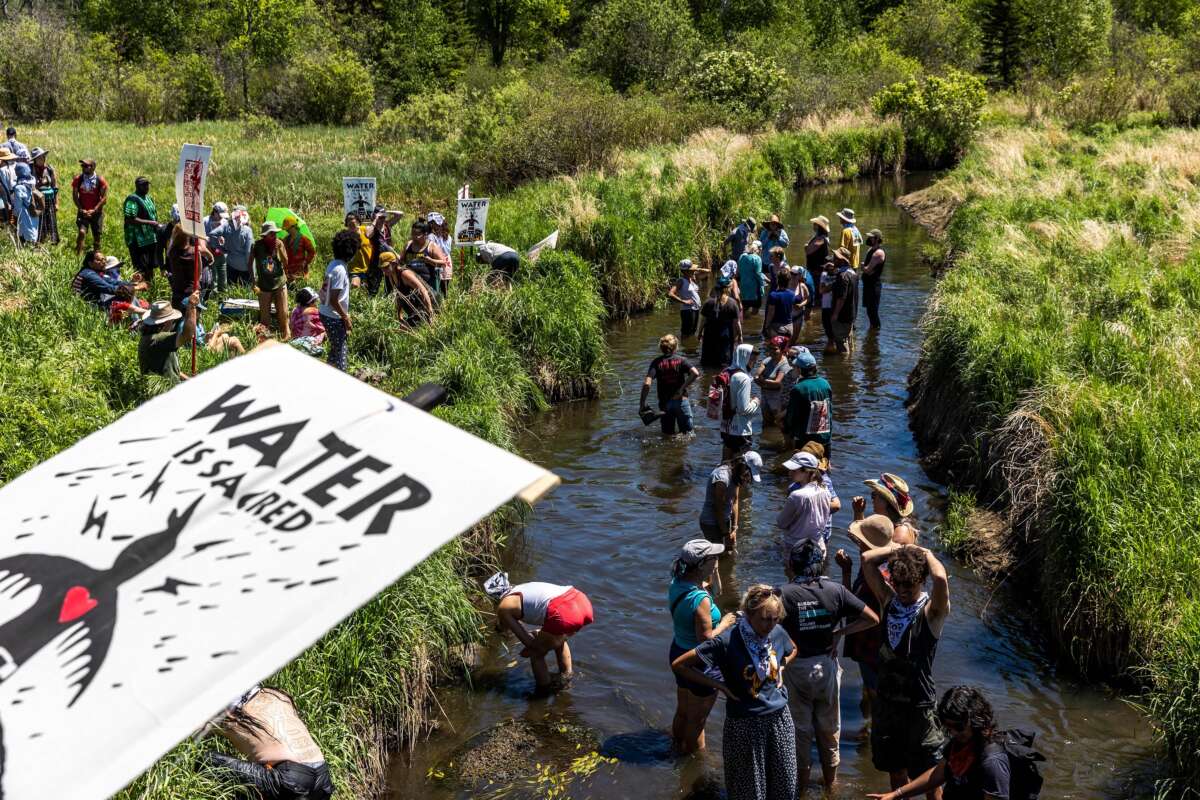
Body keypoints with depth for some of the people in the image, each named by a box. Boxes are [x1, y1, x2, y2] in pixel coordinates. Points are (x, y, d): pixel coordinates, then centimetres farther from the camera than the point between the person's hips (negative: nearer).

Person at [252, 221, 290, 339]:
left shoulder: (279, 244, -7)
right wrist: (254, 281, -3)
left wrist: (279, 249, -19)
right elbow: (251, 264, -1)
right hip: (264, 286, -1)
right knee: (264, 315, 7)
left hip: (280, 284, 1)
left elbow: (286, 263, -8)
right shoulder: (257, 246, -11)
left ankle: (286, 334, 19)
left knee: (283, 313, 4)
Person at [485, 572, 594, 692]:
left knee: (536, 654, 18)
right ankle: (565, 679, 47)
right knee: (559, 640, 37)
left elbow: (527, 641, 10)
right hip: (583, 601, 8)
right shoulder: (525, 588, 33)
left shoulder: (503, 607, 13)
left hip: (564, 614, -8)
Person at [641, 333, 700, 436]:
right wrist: (682, 388, -10)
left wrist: (642, 404, -8)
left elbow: (647, 384, -13)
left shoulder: (656, 363, -1)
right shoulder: (681, 360, -1)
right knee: (687, 433, 7)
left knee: (667, 435, 11)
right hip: (681, 400, -1)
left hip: (664, 403, 1)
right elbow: (695, 373, -18)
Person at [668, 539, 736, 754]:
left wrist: (706, 583, 2)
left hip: (678, 652, 8)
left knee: (682, 711, 27)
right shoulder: (701, 600, -32)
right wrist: (724, 623, -11)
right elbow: (706, 639, -27)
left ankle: (679, 748, 45)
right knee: (697, 720, 14)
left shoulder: (677, 583, -7)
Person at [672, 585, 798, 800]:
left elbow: (792, 651, 21)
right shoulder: (727, 642, -21)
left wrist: (780, 671, 3)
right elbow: (679, 665, -19)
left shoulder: (777, 633, -5)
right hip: (745, 724, -5)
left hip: (780, 717, 5)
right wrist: (720, 686, -16)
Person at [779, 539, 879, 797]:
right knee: (829, 728, 22)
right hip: (827, 667, 2)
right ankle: (830, 781, 39)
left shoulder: (783, 593, -20)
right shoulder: (835, 590, -11)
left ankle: (801, 785, 31)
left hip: (796, 669, -2)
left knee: (800, 729, 16)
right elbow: (873, 619, -9)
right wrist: (839, 634, -5)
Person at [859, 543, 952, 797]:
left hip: (919, 705, -5)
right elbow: (867, 559, -7)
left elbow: (940, 578, -35)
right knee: (895, 769, 21)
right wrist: (898, 547, -2)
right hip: (886, 700, 5)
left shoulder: (932, 610, -15)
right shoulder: (889, 599, -1)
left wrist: (926, 553, -18)